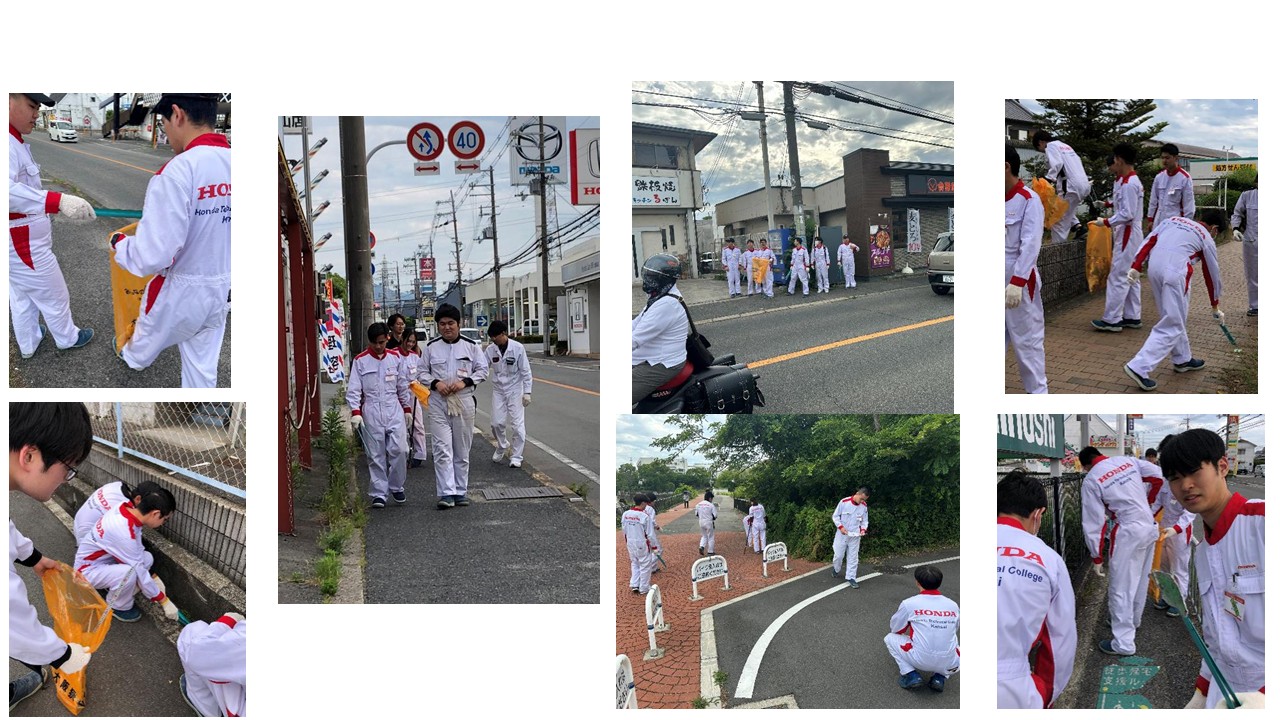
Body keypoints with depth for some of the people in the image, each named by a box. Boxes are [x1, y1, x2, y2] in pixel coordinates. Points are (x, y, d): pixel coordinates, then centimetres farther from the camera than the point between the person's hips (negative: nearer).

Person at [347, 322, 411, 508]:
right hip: (371, 412, -1)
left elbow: (403, 385, 16)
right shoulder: (360, 360, 0)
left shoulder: (395, 358, 8)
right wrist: (355, 412, -14)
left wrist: (407, 408, 17)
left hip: (394, 409, 1)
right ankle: (378, 493, 9)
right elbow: (354, 389, -3)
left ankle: (397, 487, 12)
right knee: (375, 455, 1)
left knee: (398, 449, -7)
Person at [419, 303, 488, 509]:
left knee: (462, 451, 8)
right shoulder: (431, 346, 5)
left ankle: (460, 492, 17)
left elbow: (483, 370, 6)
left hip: (464, 401, 1)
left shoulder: (470, 345, 3)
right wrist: (436, 383, -9)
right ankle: (446, 494, -12)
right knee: (442, 449, -10)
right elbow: (422, 372, 11)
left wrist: (465, 382, -10)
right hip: (438, 402, 0)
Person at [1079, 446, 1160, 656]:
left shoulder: (1091, 481, -6)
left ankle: (1123, 642, 2)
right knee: (1140, 580, 23)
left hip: (1128, 533, -6)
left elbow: (1093, 523, -5)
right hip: (1150, 527, 6)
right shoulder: (1130, 461, 4)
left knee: (1120, 587, 1)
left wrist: (1097, 558, 2)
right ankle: (1133, 621, 41)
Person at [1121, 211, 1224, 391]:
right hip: (1175, 272, -6)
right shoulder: (1206, 239, 14)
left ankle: (1183, 360, 35)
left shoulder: (1174, 220, 24)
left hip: (1153, 266, 6)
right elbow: (1212, 275, 21)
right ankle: (1139, 368, -11)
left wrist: (1135, 267, 8)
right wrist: (1216, 307, 31)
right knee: (1172, 326, -1)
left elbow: (1149, 242, 12)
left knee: (1174, 318, 23)